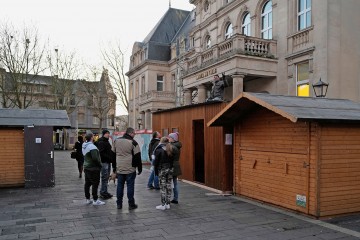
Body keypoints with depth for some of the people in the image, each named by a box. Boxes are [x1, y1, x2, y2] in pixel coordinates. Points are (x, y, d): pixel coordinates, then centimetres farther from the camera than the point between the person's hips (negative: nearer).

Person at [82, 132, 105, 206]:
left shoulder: (84, 146, 10)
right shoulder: (92, 146, -20)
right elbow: (95, 158, -26)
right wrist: (99, 164, -11)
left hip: (86, 167, 9)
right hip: (93, 168, -9)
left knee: (87, 183, 14)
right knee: (95, 184, -3)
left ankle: (87, 199, 23)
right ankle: (95, 200, 2)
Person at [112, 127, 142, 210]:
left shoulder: (116, 141, 9)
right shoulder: (133, 142, -9)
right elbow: (137, 156, -9)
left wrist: (114, 167, 22)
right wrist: (140, 168, -1)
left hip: (119, 168, 5)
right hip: (130, 169, -5)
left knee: (120, 185, 11)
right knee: (130, 185, 2)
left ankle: (119, 204, 17)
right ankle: (131, 204, 7)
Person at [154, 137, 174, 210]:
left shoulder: (159, 150, -8)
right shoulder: (171, 149, 6)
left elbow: (156, 162, -7)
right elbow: (173, 160, 5)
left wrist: (156, 171, 0)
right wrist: (171, 167, 10)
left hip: (162, 170, -5)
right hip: (170, 169, 5)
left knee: (163, 187, -1)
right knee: (168, 186, 8)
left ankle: (163, 205, 1)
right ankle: (168, 204, 14)